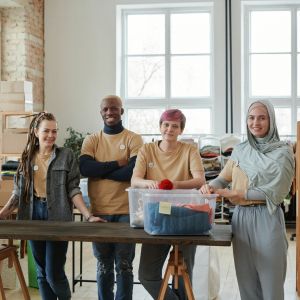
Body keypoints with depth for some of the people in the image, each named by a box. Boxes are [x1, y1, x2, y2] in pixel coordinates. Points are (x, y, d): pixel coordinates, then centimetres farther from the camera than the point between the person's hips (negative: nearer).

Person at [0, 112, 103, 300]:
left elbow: (73, 190, -3)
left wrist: (88, 215, -14)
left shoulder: (66, 155, -1)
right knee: (42, 272, 11)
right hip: (34, 216, 4)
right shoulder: (27, 157, 8)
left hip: (57, 217, -3)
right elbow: (18, 192, 9)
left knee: (54, 273, -4)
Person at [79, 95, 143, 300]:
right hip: (98, 211, 3)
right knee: (103, 265, 13)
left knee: (124, 265, 4)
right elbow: (85, 168, -8)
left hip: (126, 211, -2)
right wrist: (117, 163, -11)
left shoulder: (134, 139, 0)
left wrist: (99, 170, -7)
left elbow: (134, 171, -14)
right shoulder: (91, 140, 8)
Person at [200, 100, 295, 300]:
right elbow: (225, 177, 12)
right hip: (241, 217, 5)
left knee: (270, 277, 1)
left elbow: (275, 191, -11)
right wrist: (211, 186, -11)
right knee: (246, 278, 10)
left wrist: (236, 194, -14)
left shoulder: (282, 152, -3)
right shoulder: (240, 151, 12)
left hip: (266, 218, -4)